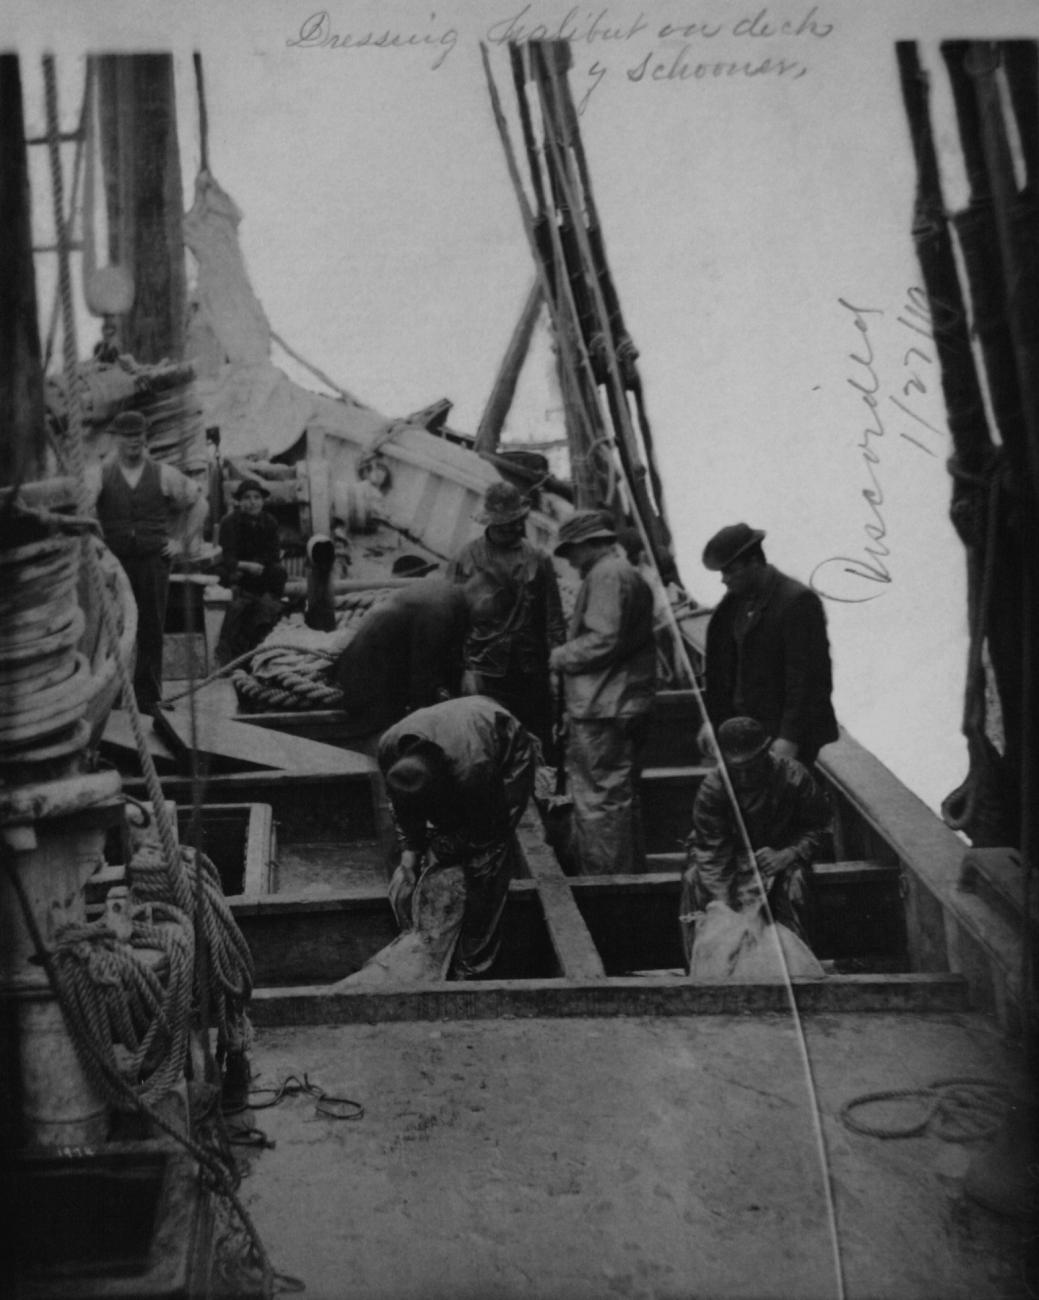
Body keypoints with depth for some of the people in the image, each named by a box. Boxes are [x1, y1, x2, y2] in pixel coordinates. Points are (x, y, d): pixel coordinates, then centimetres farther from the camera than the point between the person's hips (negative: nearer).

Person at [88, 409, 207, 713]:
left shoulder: (163, 474, 8)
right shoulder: (100, 473, 4)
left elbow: (199, 504, 17)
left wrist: (182, 540, 10)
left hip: (154, 559, 1)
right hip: (112, 560, -1)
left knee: (151, 629, 3)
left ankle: (148, 696, 12)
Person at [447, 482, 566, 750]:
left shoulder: (538, 560, 8)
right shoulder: (465, 561, 3)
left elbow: (554, 618, 7)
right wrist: (465, 669, -8)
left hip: (532, 675, 2)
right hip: (485, 676, -2)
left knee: (539, 748, 7)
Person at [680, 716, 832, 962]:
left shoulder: (794, 776, -21)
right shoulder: (711, 789, -23)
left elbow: (816, 827, -7)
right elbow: (712, 853, -25)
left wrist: (788, 854, -26)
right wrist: (725, 907, -35)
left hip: (780, 852, 1)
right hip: (730, 852, 0)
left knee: (795, 881, -32)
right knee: (694, 881, -29)